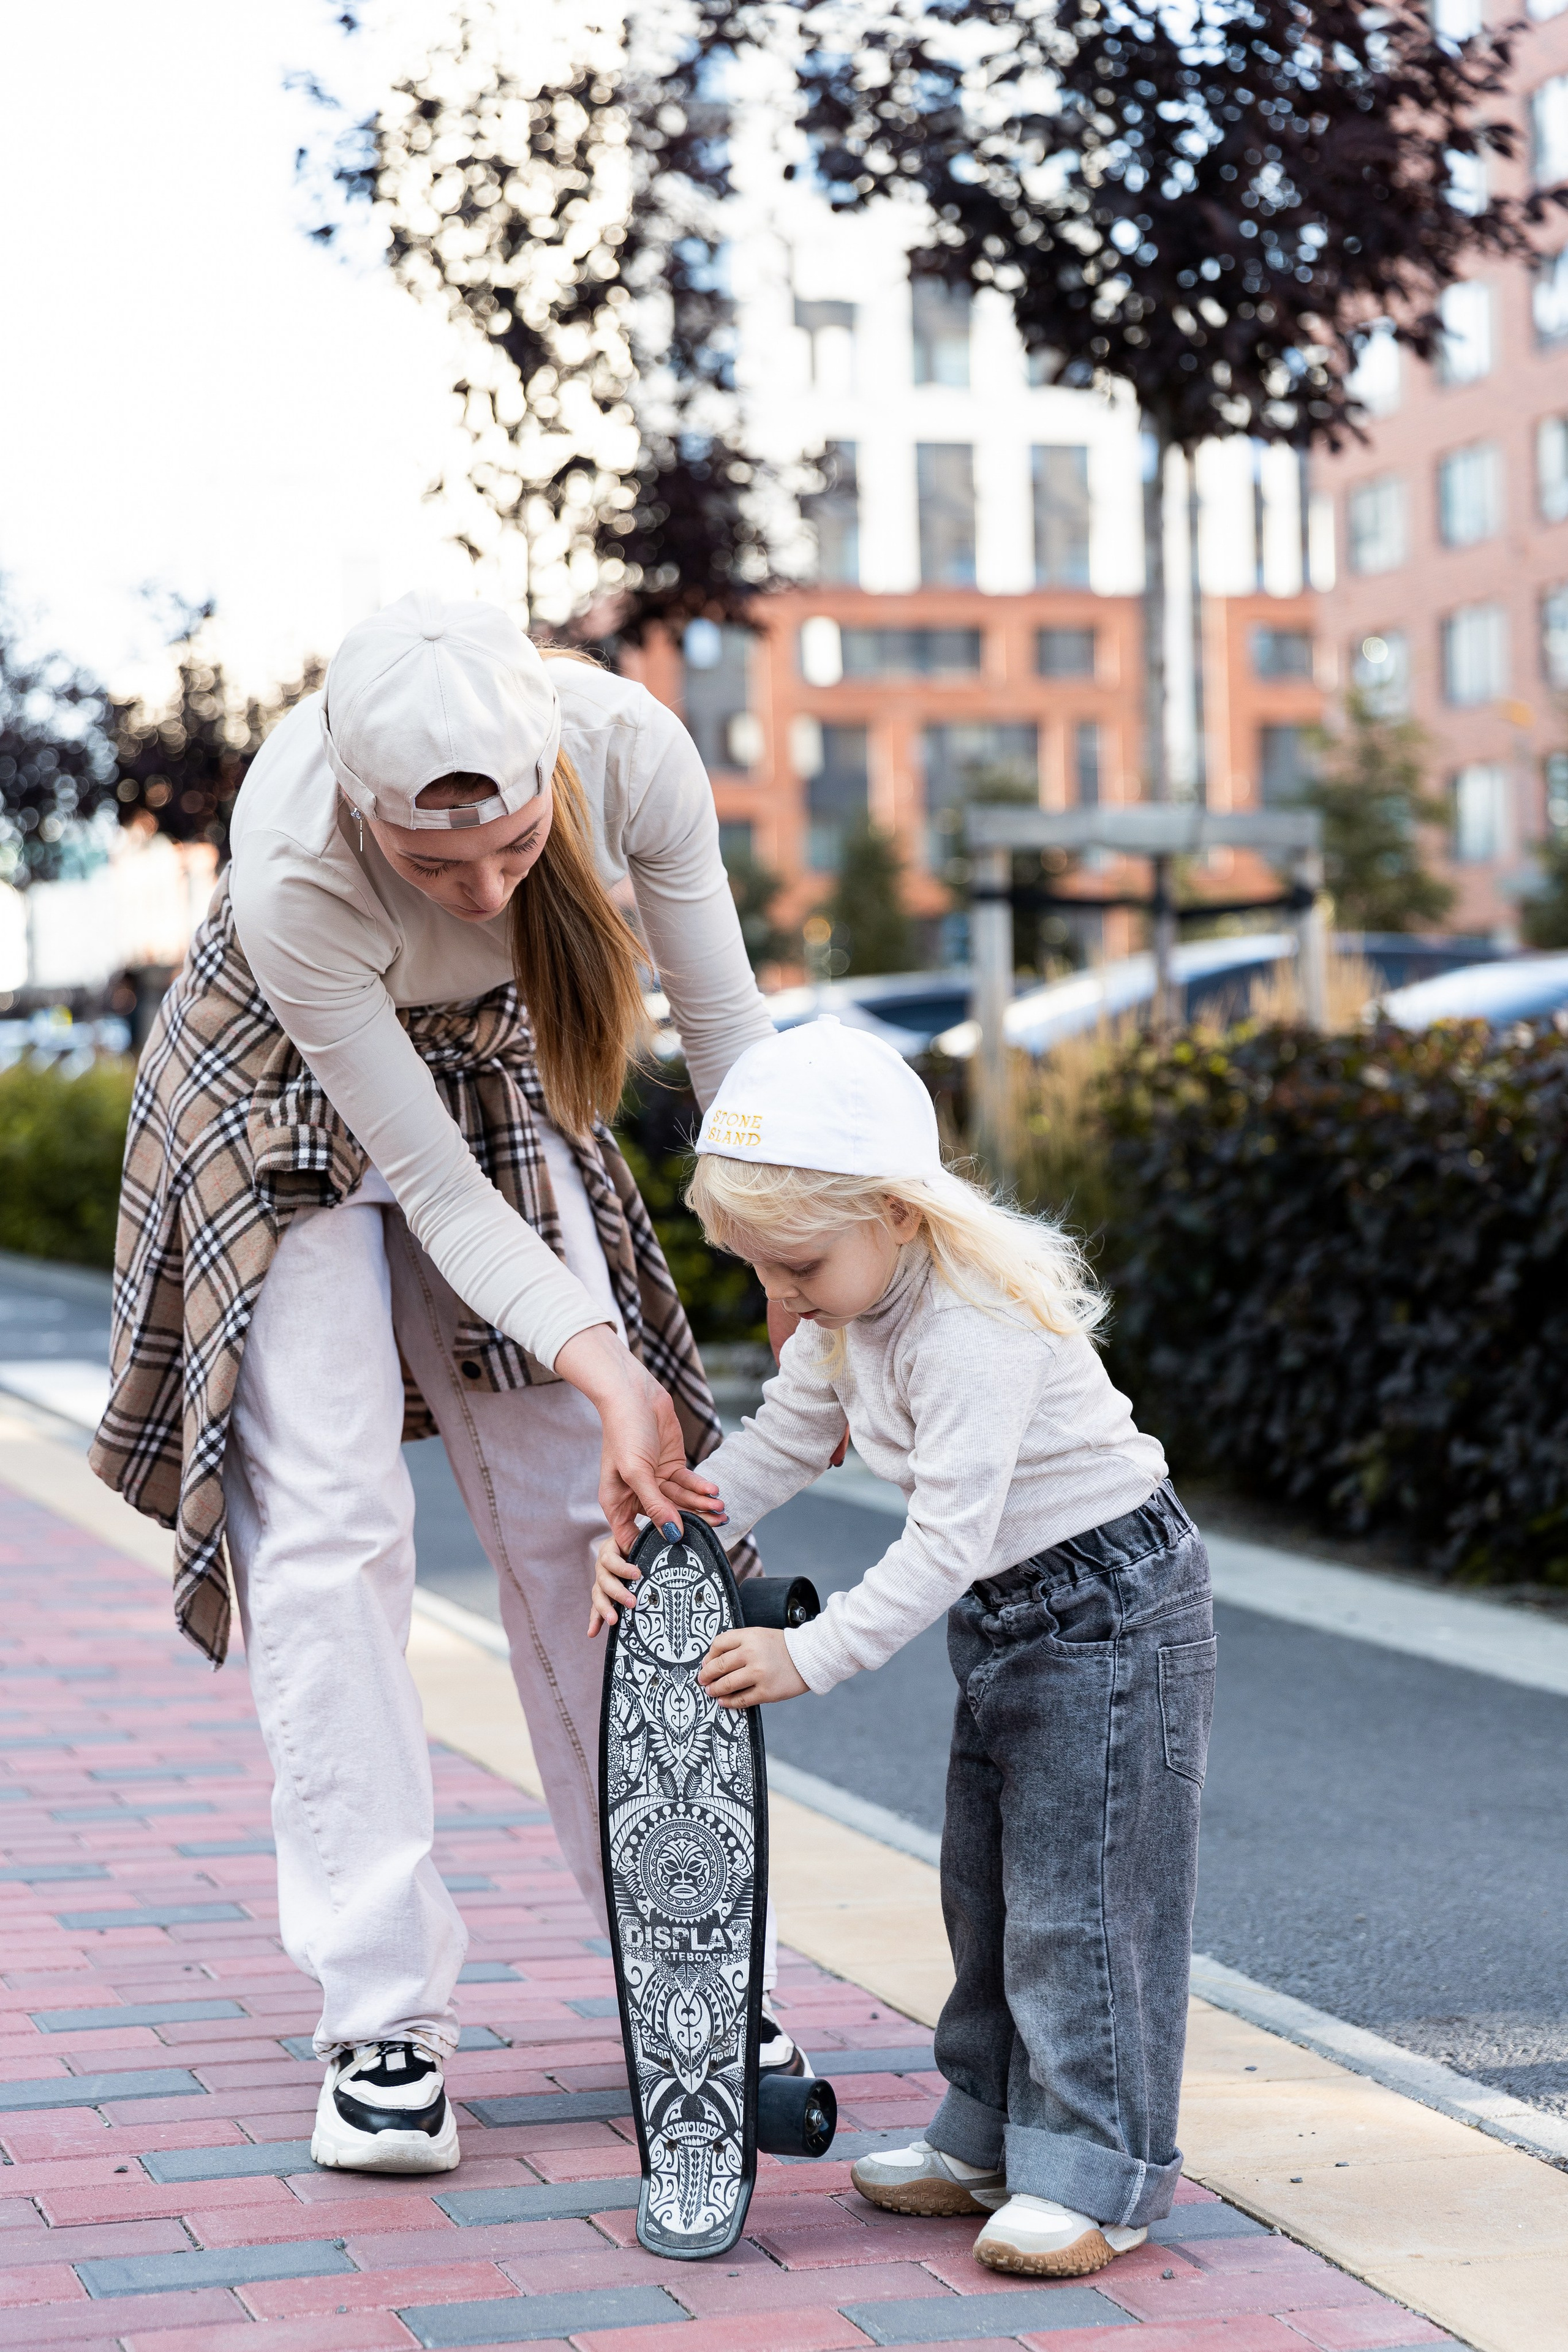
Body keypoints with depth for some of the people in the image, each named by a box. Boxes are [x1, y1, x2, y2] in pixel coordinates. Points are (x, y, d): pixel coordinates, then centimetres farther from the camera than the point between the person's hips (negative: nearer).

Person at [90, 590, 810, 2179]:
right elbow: (427, 1178, -29)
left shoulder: (629, 748, -31)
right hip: (286, 1107, -3)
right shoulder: (294, 878, -39)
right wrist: (611, 1370, -35)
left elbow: (726, 1023, -16)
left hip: (497, 1074, 3)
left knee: (582, 1512, 2)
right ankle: (381, 2017, -5)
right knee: (333, 1522, -11)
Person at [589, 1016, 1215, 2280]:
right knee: (988, 1888, 16)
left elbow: (947, 1538, -32)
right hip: (1006, 1614, 10)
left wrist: (812, 1655, -29)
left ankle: (1097, 2176, 0)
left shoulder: (977, 1327, -30)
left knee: (1079, 1896, -7)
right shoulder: (851, 1313, 0)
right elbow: (776, 1444, 6)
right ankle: (991, 2138, 27)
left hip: (1112, 1609, -10)